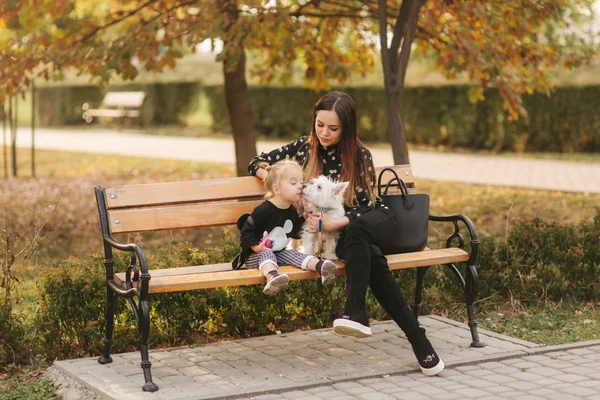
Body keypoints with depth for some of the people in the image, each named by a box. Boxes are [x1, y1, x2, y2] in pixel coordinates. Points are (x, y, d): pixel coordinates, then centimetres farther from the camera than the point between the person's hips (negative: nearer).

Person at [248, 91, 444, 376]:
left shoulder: (359, 156, -2)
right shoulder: (304, 148, 5)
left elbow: (366, 206, -8)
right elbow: (257, 163, 12)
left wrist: (337, 223, -27)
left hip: (377, 225, -1)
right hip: (339, 236, 1)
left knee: (355, 232, -40)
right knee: (371, 257, -35)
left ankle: (356, 312, -46)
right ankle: (419, 342, -43)